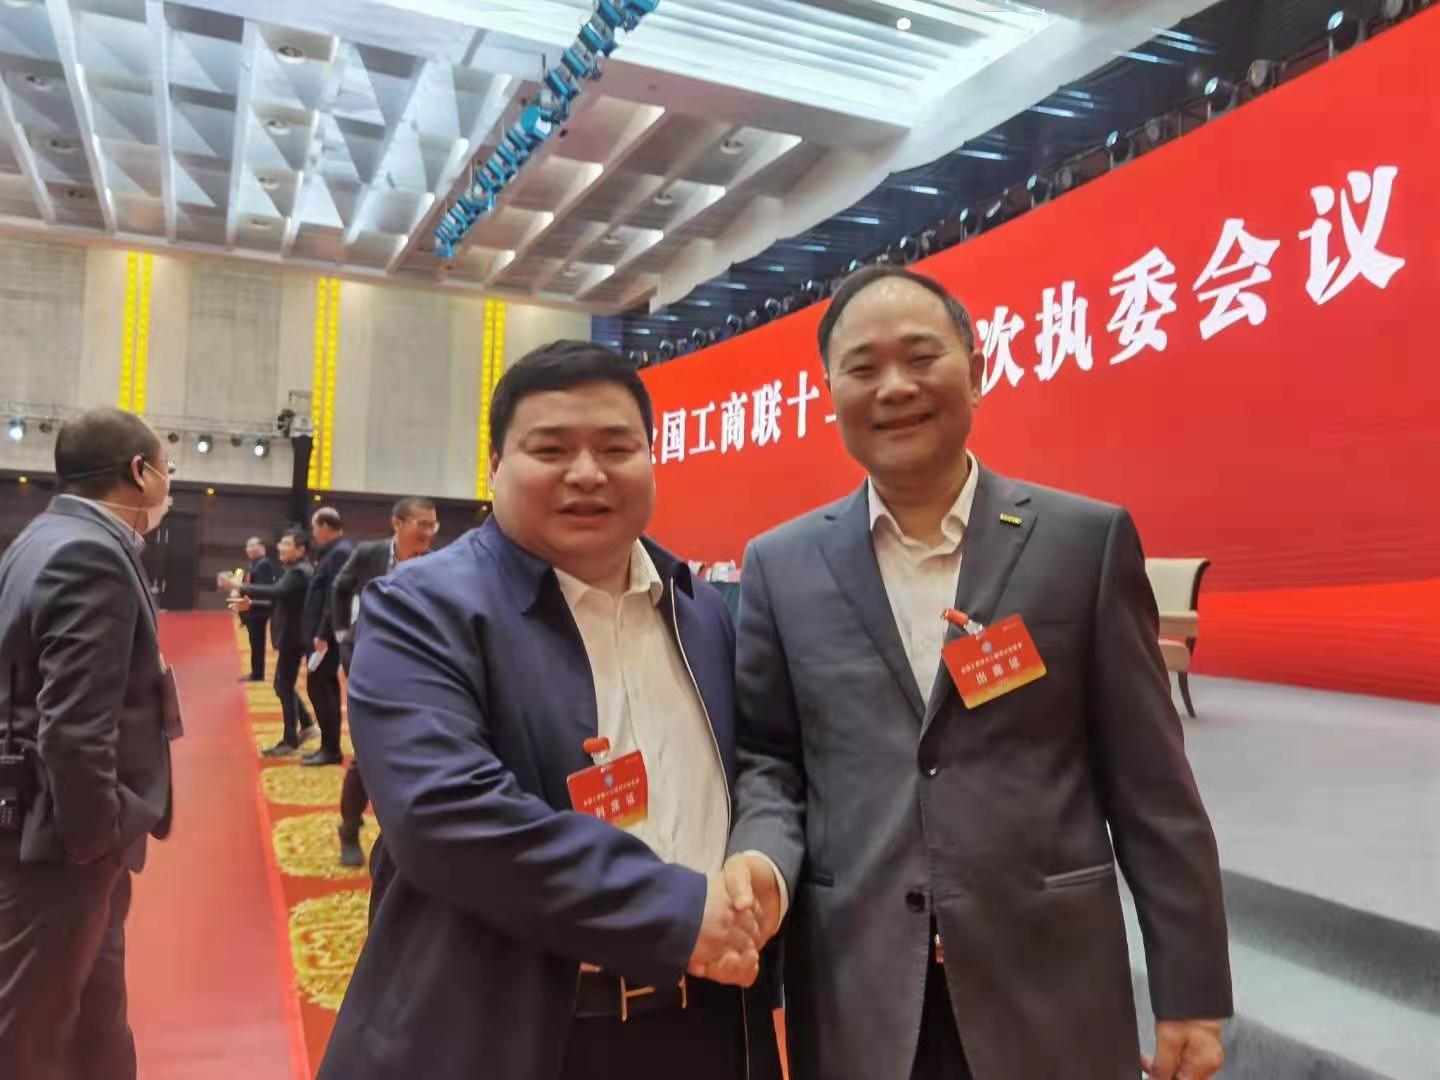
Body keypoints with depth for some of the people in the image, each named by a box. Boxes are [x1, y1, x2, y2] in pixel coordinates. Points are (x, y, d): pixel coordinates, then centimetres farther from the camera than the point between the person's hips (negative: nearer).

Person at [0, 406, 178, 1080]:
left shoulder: (56, 538, 9)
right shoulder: (91, 555, -23)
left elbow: (62, 700, 11)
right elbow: (74, 730, -28)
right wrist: (95, 834, -17)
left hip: (59, 824, 10)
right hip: (59, 837, -10)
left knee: (93, 1013, 22)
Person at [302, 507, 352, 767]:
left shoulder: (340, 553, -16)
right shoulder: (334, 552, 15)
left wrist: (322, 634, -22)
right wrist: (318, 632, 14)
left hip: (327, 635, -10)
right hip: (323, 633, 10)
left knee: (319, 687, -6)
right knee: (326, 688, 13)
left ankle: (331, 749, 0)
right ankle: (329, 746, 19)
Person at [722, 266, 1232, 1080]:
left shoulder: (1086, 539, -2)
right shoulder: (781, 565, 2)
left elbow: (1149, 782, -2)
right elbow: (767, 754, 6)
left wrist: (1191, 988, -1)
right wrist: (762, 855, -13)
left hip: (1049, 985, -1)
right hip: (854, 993, 1)